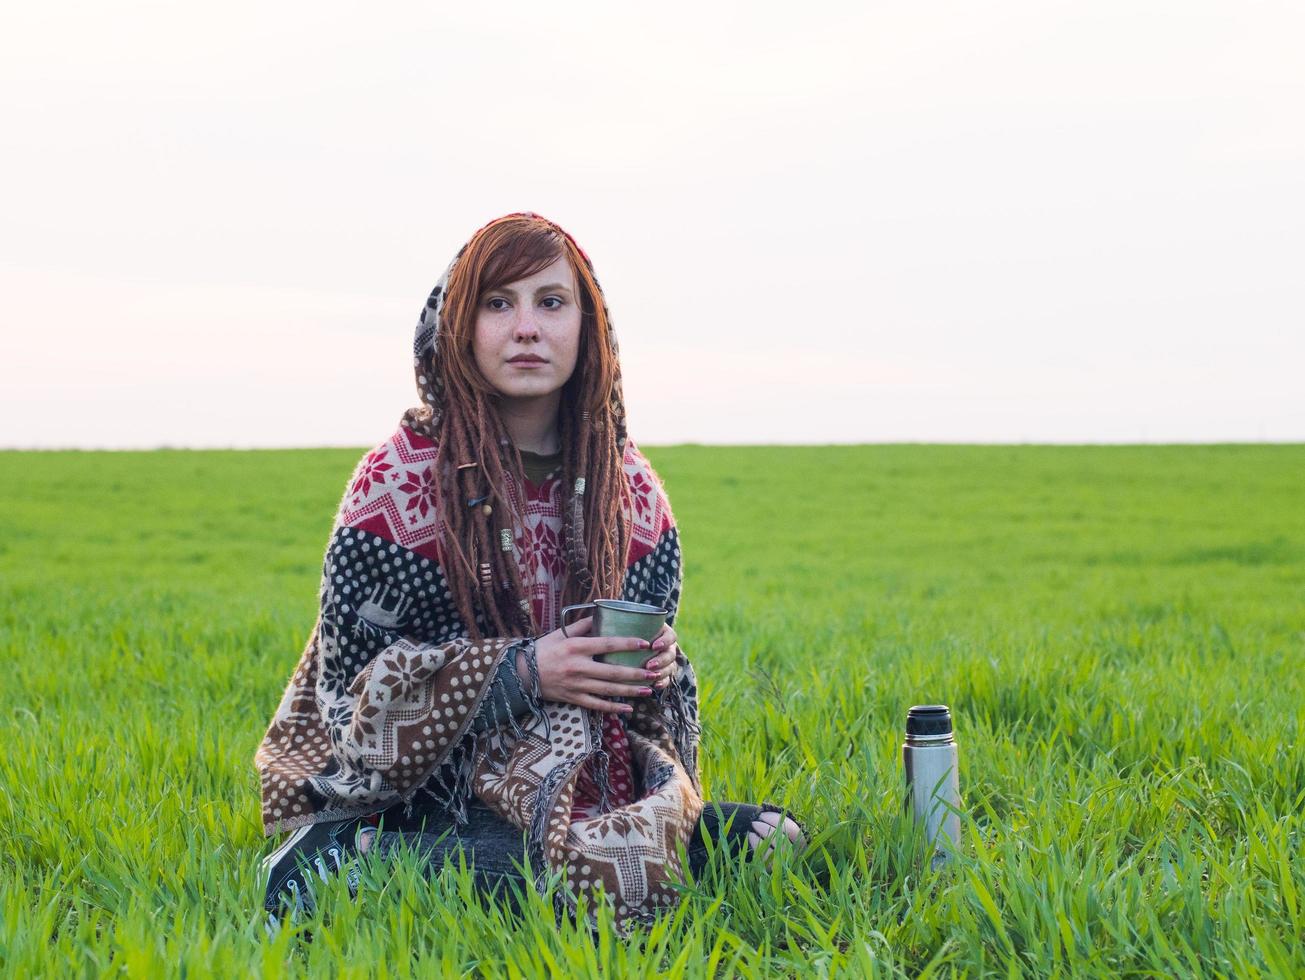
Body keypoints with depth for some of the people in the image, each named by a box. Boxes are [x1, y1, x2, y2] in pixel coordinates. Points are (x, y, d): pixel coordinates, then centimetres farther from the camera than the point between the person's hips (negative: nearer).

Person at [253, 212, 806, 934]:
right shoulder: (399, 481, -9)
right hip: (429, 788, -6)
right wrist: (521, 671, -21)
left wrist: (657, 663, -10)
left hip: (585, 781, 6)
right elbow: (351, 684, -9)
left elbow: (652, 656, 16)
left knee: (770, 840, -20)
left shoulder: (632, 488, 5)